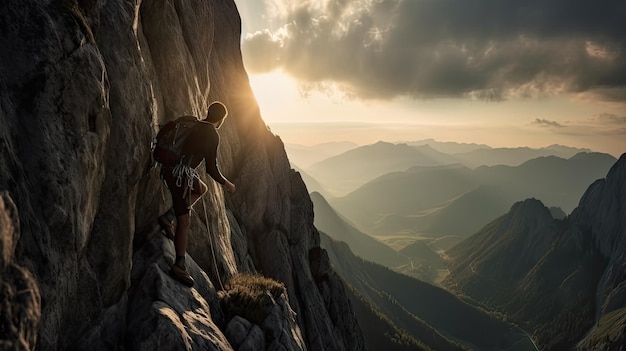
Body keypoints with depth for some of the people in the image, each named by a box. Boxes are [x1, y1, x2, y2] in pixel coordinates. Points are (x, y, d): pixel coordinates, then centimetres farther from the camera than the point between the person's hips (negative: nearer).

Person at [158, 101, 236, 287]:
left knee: (201, 189, 30)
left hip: (169, 168, 8)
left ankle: (167, 217, 20)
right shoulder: (212, 135, -11)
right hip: (180, 175, -8)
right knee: (184, 222, -3)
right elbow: (211, 168, -11)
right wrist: (226, 183, 5)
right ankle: (179, 265, 0)